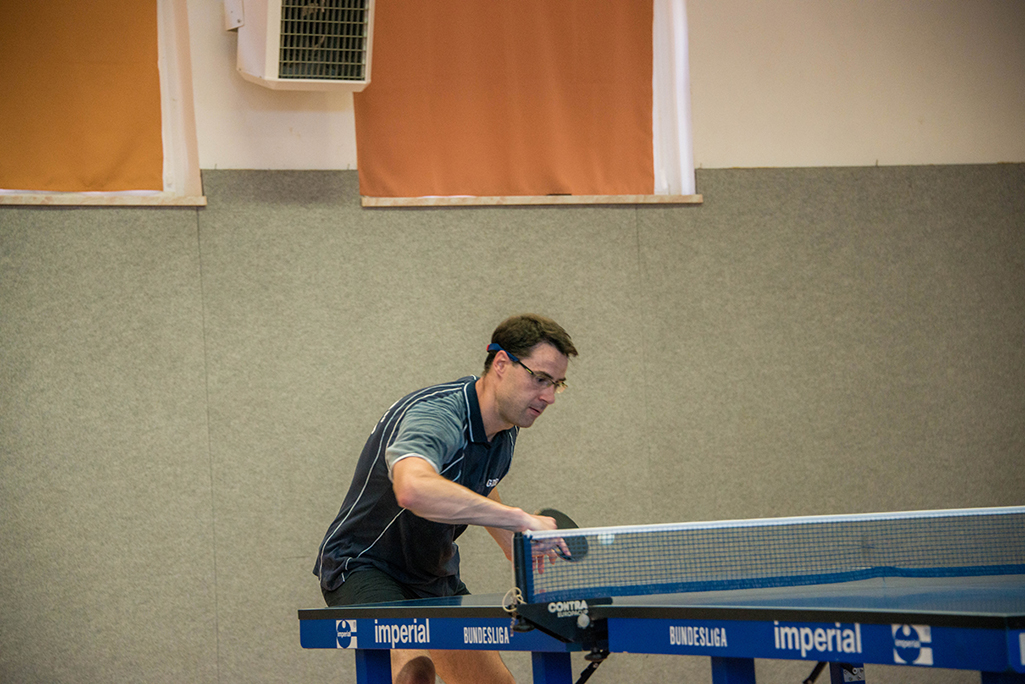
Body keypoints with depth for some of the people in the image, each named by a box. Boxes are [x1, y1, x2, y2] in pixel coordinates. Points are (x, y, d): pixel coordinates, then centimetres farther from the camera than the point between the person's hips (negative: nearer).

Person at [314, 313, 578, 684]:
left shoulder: (506, 427, -1)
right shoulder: (434, 415, -31)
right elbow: (413, 489, -55)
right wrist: (519, 518, -56)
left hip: (437, 577, 9)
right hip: (362, 567, -9)